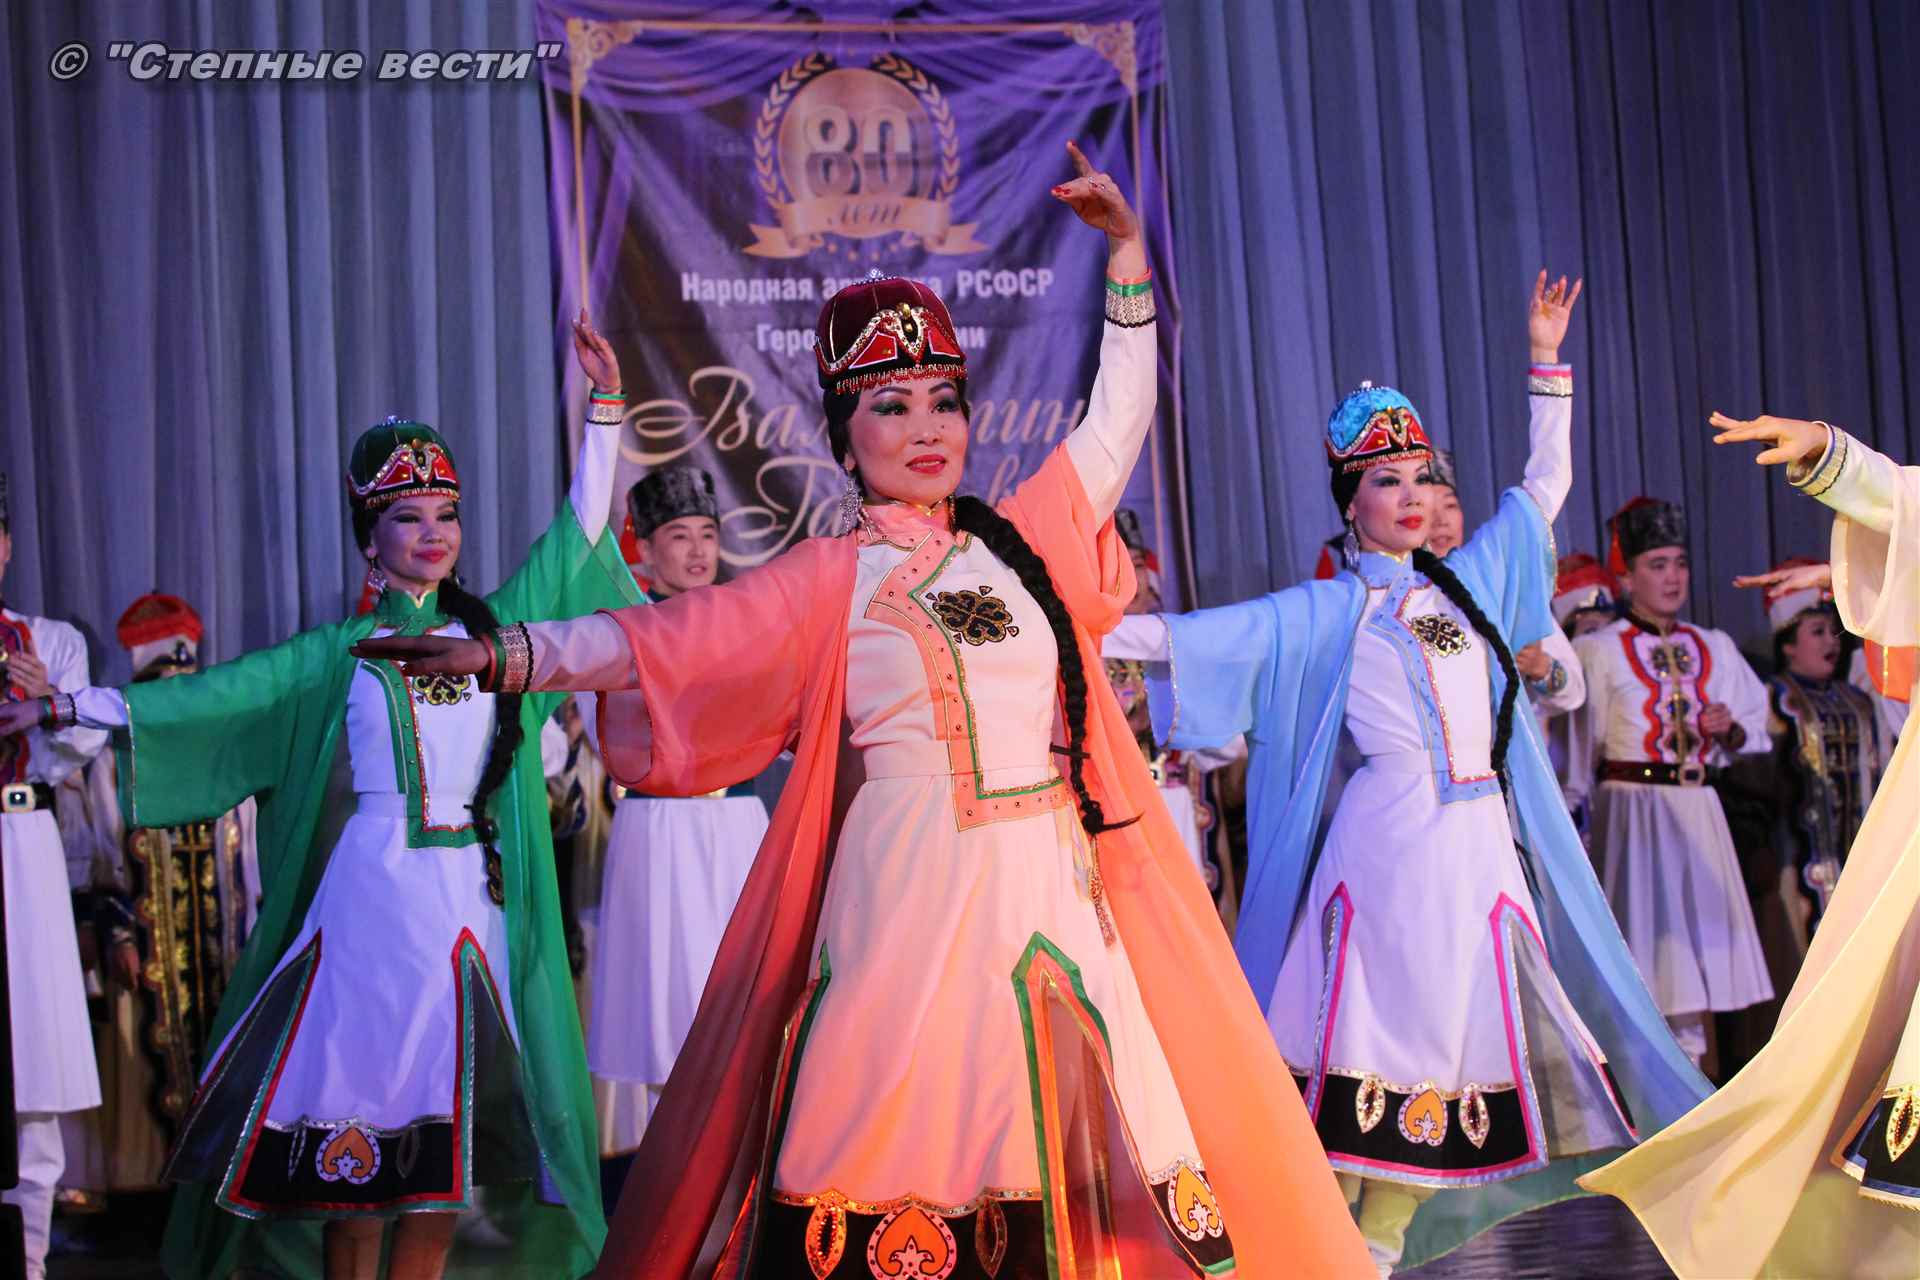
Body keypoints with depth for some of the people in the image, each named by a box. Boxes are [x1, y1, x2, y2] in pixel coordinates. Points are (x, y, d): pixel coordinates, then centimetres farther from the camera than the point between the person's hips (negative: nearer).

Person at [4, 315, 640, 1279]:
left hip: (474, 906, 2)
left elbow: (577, 531, 13)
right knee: (357, 1115, -1)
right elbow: (215, 694, 4)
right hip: (371, 899, -2)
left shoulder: (493, 627, 11)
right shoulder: (337, 656, 6)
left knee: (443, 1135, 2)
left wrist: (606, 407, 8)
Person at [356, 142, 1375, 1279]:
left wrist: (1126, 248, 20)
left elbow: (1118, 418, 22)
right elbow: (665, 640, -1)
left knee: (1046, 1160, 4)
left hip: (1053, 889, 4)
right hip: (913, 894, -4)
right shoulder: (835, 578, 3)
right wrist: (500, 655, -9)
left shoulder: (1019, 541, 13)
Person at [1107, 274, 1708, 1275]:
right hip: (1391, 839, -5)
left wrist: (1545, 360, 19)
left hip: (1483, 840, 5)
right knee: (1373, 1035, -6)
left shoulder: (1467, 582, 14)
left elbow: (1544, 484, 22)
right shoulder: (1324, 614, 1)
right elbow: (1198, 635, -7)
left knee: (1452, 1041, 5)